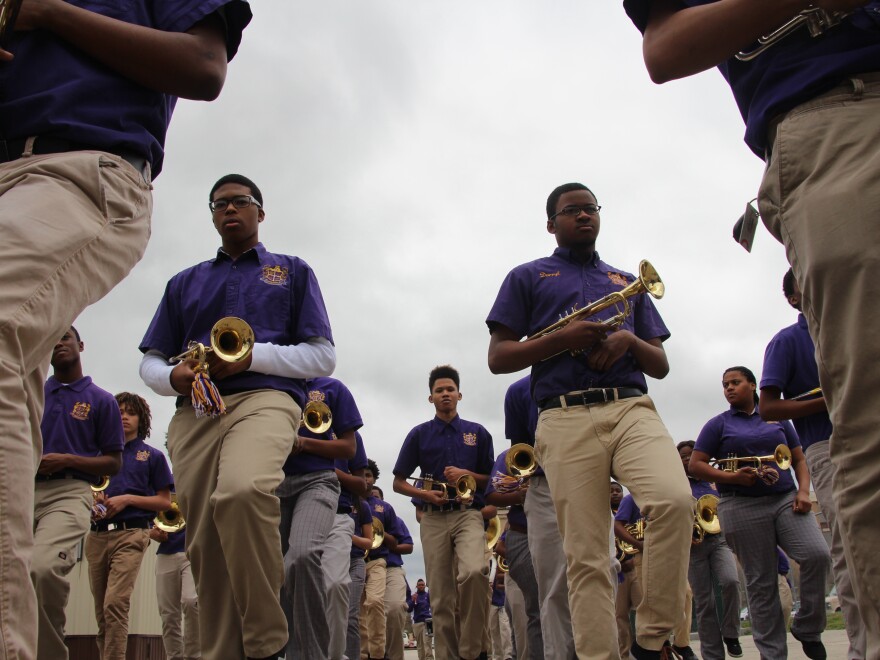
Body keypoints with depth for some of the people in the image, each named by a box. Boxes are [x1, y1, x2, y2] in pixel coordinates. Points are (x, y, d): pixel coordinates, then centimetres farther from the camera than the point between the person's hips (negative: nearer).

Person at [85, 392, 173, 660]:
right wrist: (94, 499, -2)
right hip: (97, 534, 4)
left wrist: (127, 499, -7)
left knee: (115, 603, -19)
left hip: (130, 532, -4)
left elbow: (165, 501, 6)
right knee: (101, 611, 7)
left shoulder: (153, 456, 9)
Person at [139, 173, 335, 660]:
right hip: (194, 411, 5)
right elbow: (150, 362, 22)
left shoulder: (293, 271, 21)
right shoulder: (185, 283, 29)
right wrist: (173, 377, -4)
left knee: (241, 491, -33)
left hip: (265, 397, -4)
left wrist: (251, 356, -6)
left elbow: (323, 356, 10)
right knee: (204, 545, -5)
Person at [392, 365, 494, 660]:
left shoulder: (478, 433, 10)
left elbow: (491, 480, 11)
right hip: (433, 518, 1)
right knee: (441, 596, 0)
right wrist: (424, 493, -9)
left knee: (474, 571, -28)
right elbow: (398, 483, 10)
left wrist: (466, 475, -8)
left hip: (468, 514, -1)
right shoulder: (419, 434, 9)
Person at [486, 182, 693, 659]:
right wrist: (561, 339, -7)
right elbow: (498, 358, 8)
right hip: (565, 419, -2)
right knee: (586, 555, -8)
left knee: (675, 499, -25)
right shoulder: (527, 277, 19)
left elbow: (661, 366, 22)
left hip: (631, 407, 2)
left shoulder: (627, 282, 27)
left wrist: (630, 340, 0)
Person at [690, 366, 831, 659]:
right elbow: (695, 465, 2)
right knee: (760, 582, -1)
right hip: (742, 507, -2)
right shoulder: (718, 424, 9)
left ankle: (808, 629, 1)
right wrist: (731, 477, -13)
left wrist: (804, 491, -1)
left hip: (785, 499, 2)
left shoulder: (776, 418, 17)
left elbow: (799, 459, 17)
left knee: (817, 555, -19)